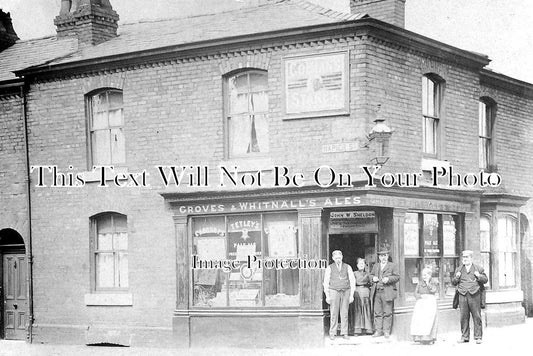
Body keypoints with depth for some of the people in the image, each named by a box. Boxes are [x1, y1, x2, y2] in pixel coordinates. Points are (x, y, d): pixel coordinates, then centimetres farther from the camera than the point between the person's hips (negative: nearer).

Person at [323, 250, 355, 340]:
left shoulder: (347, 267, 6)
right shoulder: (330, 268, 3)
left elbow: (352, 281, 5)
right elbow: (326, 282, 3)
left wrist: (351, 295, -1)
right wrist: (327, 296, -2)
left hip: (345, 292, 1)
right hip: (334, 291, -1)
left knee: (345, 313, 0)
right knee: (333, 314, -4)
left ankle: (344, 333, 5)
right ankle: (332, 333, 0)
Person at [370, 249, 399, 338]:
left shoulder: (393, 266, 6)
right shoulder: (375, 266, 19)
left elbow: (397, 277, 0)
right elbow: (371, 275, 25)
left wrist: (388, 279, -15)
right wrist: (373, 278, 2)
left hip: (387, 292, -4)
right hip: (377, 292, 4)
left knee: (387, 313, -3)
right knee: (377, 312, 3)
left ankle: (386, 331, 2)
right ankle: (378, 330, 8)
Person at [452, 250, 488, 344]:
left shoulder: (478, 268, 12)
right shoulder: (459, 269, 18)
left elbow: (485, 280, 10)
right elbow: (453, 282, 18)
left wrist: (479, 276, -8)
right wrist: (456, 277, -2)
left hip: (474, 295, -2)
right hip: (462, 295, 2)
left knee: (477, 317, -2)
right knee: (464, 317, 2)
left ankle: (478, 337, 3)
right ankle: (465, 336, 10)